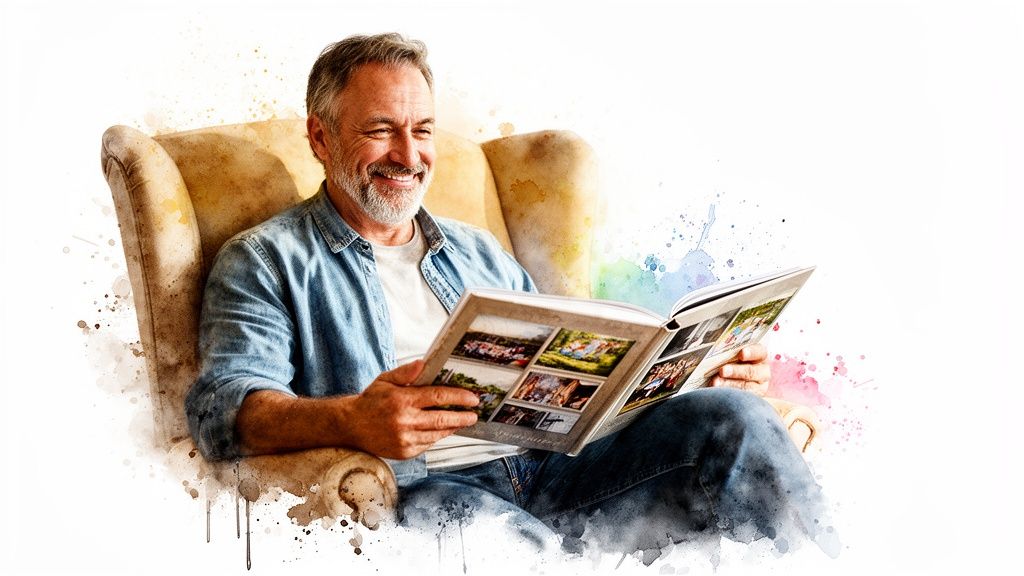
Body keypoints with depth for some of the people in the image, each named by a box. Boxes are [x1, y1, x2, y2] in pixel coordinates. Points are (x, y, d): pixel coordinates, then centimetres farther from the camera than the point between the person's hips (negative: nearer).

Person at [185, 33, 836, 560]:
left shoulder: (477, 250, 28)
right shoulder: (265, 261, 11)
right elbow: (226, 406, -5)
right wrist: (347, 420, -28)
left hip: (550, 470, 6)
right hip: (419, 490, -5)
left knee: (726, 414, -17)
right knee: (477, 524, -41)